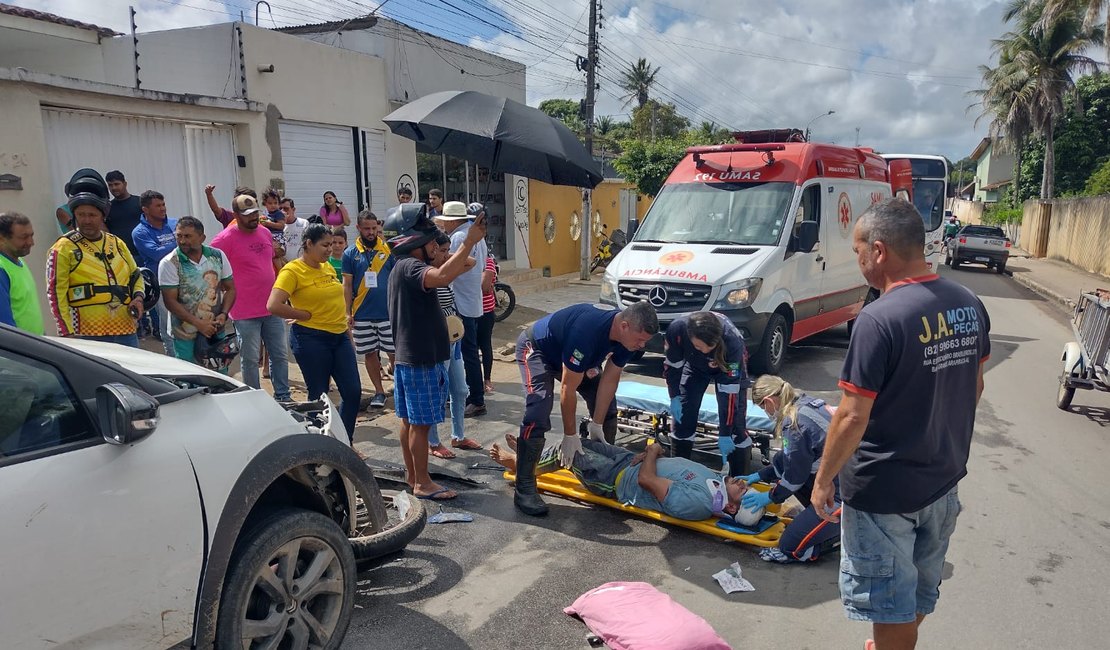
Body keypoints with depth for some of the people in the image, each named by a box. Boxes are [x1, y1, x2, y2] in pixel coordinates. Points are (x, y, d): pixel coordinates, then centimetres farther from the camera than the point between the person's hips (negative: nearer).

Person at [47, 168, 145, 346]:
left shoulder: (117, 243, 14)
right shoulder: (64, 248, -2)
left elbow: (135, 274, 26)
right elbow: (56, 293, -5)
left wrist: (138, 296, 4)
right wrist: (67, 333, -11)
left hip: (126, 332, 5)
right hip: (88, 336, -5)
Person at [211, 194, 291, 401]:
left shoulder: (265, 233, 9)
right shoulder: (225, 239, -12)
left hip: (272, 308, 6)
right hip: (246, 313, -6)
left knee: (280, 355, 12)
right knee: (251, 359, 5)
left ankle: (283, 397, 24)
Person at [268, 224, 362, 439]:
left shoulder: (327, 267, 11)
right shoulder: (293, 270, -11)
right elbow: (273, 306, -22)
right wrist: (306, 315, -13)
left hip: (339, 336, 7)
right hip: (311, 339, -7)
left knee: (353, 391, 5)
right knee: (319, 396, 4)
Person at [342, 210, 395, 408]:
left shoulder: (388, 250, 1)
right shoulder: (350, 254, 3)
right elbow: (347, 285, 4)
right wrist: (347, 312, -1)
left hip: (388, 312, -1)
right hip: (362, 315, 2)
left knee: (394, 353, 2)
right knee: (369, 353, 9)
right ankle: (379, 392, 22)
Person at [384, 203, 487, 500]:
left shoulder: (405, 267, 15)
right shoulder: (409, 267, -20)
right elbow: (442, 277, -39)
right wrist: (469, 241, -39)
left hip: (409, 357, 11)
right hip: (420, 359, -11)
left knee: (409, 420, 16)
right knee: (420, 423, -2)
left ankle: (412, 475, 26)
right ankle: (422, 483, 7)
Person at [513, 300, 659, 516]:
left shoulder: (627, 334, -19)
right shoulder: (587, 331, -41)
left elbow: (609, 379, -11)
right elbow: (568, 389, -32)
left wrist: (596, 424, -12)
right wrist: (570, 435, -23)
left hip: (571, 355, 8)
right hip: (536, 349, -8)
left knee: (607, 403, 2)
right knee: (538, 412, -25)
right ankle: (524, 488, -17)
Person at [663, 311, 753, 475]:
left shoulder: (732, 341, -42)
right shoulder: (676, 329, -37)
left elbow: (729, 390, -35)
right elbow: (671, 364, -15)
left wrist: (724, 434, -31)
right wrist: (675, 397, -13)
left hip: (730, 368, -2)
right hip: (694, 366, 3)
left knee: (735, 422, -12)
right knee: (682, 417, 0)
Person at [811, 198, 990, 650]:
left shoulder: (880, 319, -27)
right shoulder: (969, 305, -3)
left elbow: (853, 417, -25)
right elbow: (974, 386, 10)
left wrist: (823, 480, -12)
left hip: (884, 489, -8)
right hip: (944, 478, 8)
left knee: (890, 598, 11)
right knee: (922, 586, 26)